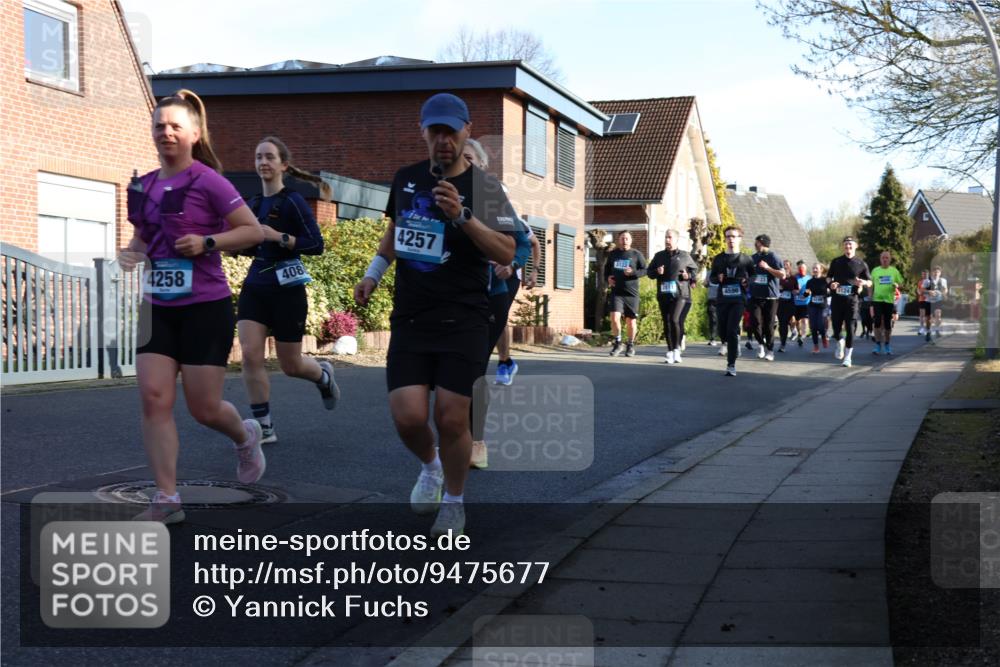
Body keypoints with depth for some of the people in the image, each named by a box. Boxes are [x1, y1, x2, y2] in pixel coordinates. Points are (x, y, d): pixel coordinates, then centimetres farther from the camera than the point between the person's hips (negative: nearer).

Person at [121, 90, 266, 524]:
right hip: (158, 308, 5)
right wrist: (130, 252, 1)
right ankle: (167, 499, -2)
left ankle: (245, 438, 36)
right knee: (154, 398, -8)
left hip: (206, 308, -5)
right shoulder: (143, 186, 8)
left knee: (204, 408, 0)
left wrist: (207, 243, -22)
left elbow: (254, 231, -10)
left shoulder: (207, 181, -10)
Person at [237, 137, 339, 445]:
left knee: (290, 365, 6)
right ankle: (264, 427, 0)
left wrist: (278, 236, -24)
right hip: (255, 285, 5)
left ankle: (324, 375, 42)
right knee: (250, 355, -10)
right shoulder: (254, 203, 9)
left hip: (286, 289, -5)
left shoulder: (292, 202, -10)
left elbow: (316, 244, -15)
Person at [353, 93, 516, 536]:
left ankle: (454, 503, 21)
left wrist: (463, 216, -21)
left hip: (463, 321, -3)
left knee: (452, 419, -4)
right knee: (408, 416, -8)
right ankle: (429, 467, 27)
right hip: (409, 320, 3)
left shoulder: (483, 188, -3)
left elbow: (506, 254, -11)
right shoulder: (406, 179, 10)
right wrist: (373, 273, 22)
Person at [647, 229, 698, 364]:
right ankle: (670, 352, 14)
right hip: (663, 294, 4)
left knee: (674, 320, -19)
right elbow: (649, 271, 17)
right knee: (666, 323, 6)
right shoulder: (659, 256, 12)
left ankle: (676, 348, -4)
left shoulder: (684, 256, 5)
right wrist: (657, 272, -5)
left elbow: (695, 269, 15)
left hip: (680, 294, -4)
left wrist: (689, 275, -5)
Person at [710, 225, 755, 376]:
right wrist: (718, 278, -7)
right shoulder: (718, 259, 9)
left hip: (738, 300, -3)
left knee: (732, 331, -14)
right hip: (722, 300, 3)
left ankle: (731, 365, -11)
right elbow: (712, 277, 15)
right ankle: (733, 345, 41)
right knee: (722, 332, 6)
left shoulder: (745, 259, 4)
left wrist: (747, 282, -9)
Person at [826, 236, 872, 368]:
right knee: (836, 326, 2)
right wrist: (831, 283, -5)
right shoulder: (836, 262, 9)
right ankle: (840, 343, 36)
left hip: (851, 299, -2)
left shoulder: (861, 264, 4)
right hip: (837, 298, 2)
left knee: (850, 328, -5)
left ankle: (848, 357, 3)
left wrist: (863, 282, -15)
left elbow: (870, 282, 9)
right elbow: (828, 277, 18)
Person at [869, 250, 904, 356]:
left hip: (890, 300, 1)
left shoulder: (894, 271, 6)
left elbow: (901, 284, 10)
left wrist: (897, 285, -13)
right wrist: (870, 300, 5)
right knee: (877, 323, -9)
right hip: (877, 299, 0)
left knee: (888, 324, 5)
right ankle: (878, 345, -2)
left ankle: (887, 346, 17)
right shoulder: (875, 270, 6)